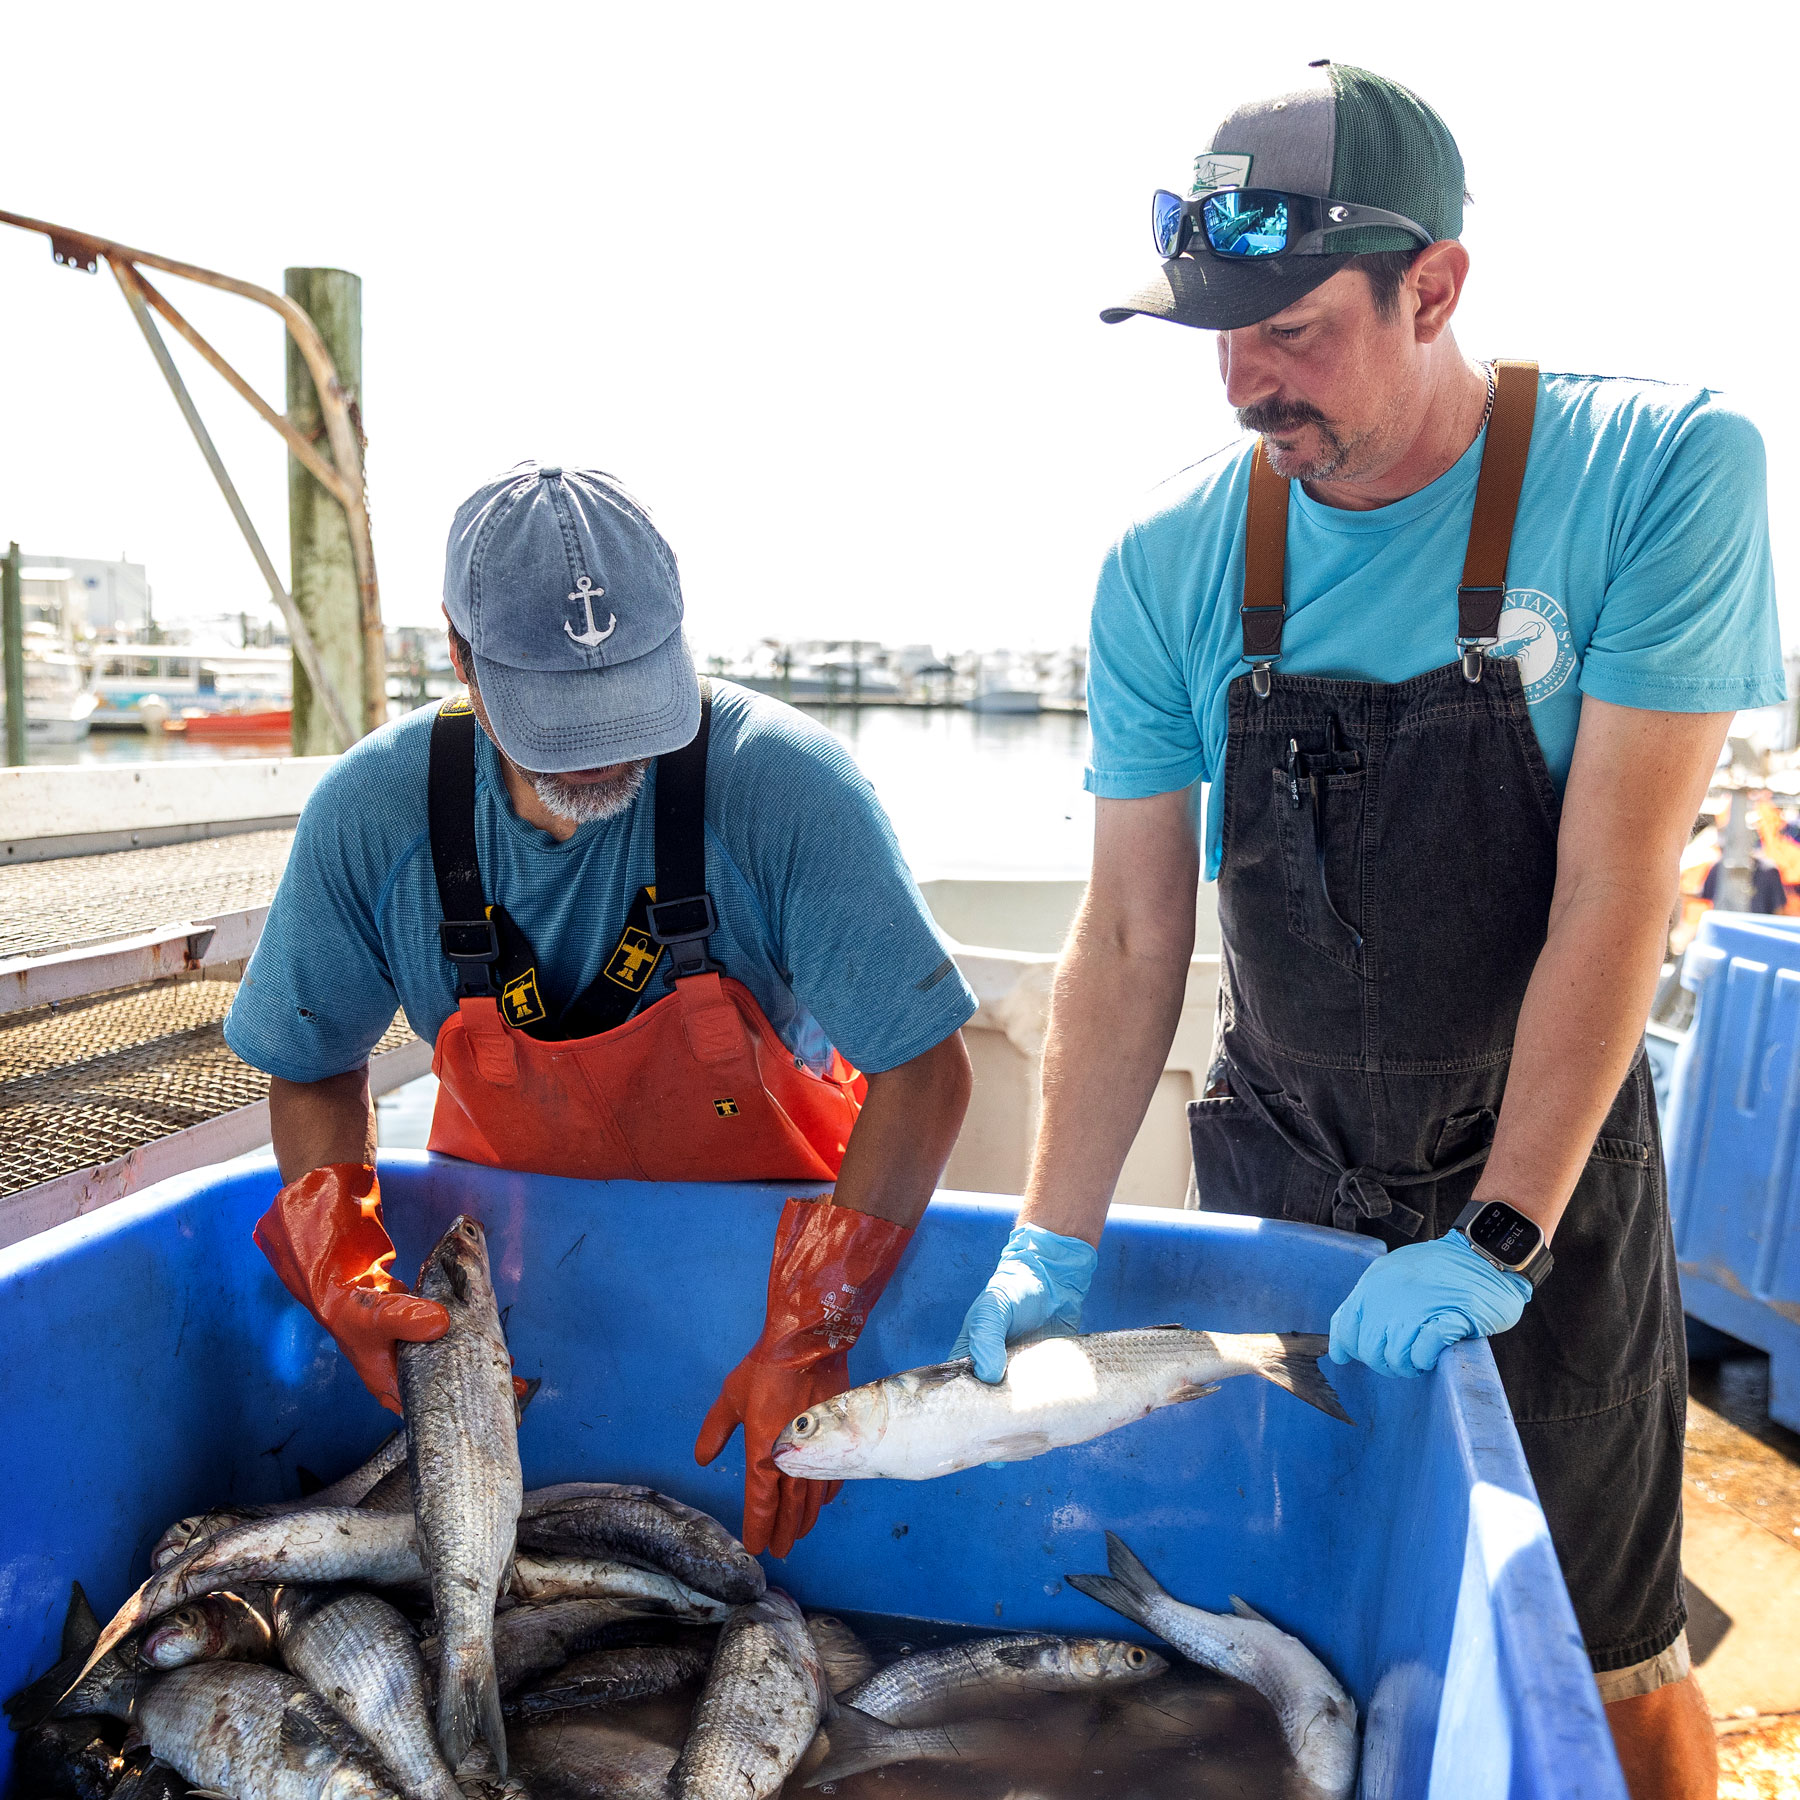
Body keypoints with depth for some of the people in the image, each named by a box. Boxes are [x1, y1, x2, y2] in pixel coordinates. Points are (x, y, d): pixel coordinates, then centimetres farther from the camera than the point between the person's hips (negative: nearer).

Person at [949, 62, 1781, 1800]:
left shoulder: (1662, 473, -16)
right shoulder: (1170, 565, -10)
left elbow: (1611, 889, -19)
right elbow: (1129, 935, -9)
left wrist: (1499, 1238, -20)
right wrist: (1052, 1243, -13)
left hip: (1546, 1162, -2)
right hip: (1277, 1169, 3)